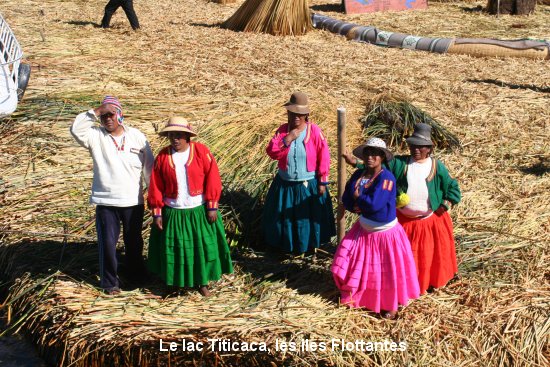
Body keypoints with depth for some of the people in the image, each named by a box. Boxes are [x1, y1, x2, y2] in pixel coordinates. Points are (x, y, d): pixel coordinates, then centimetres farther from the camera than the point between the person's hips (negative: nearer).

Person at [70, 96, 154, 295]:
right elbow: (76, 130, -22)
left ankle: (137, 273, 39)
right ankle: (109, 281, 18)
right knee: (107, 243, 2)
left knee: (134, 241, 18)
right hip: (105, 202, -1)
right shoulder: (96, 136, -2)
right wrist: (95, 111, -25)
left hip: (133, 201, 1)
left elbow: (149, 167, 3)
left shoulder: (137, 136, 0)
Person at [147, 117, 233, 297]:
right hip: (172, 214, 1)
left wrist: (212, 207, -10)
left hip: (199, 211, -1)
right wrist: (157, 213, -2)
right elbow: (156, 187, 0)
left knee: (203, 247, 7)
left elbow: (212, 179, -8)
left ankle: (203, 282, 25)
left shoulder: (201, 151, -8)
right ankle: (175, 283, 25)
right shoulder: (162, 157, -2)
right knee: (174, 249, 9)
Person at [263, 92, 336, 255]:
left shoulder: (315, 131, -12)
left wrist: (323, 182, -9)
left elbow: (324, 158, -9)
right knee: (284, 216, 14)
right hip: (285, 185, 2)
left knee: (309, 216, 12)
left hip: (309, 185, -2)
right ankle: (286, 244, 35)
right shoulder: (283, 130, -4)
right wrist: (287, 139, -24)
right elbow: (271, 152, -12)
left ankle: (308, 245, 33)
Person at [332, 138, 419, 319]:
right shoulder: (358, 174, -2)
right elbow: (346, 199, 0)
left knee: (389, 270, 6)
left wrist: (358, 197, -15)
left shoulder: (386, 178, -24)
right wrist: (355, 206, -20)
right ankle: (356, 296, 34)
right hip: (364, 229, 7)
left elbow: (374, 203, -33)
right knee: (347, 263, 11)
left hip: (385, 232, -7)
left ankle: (390, 305, 27)